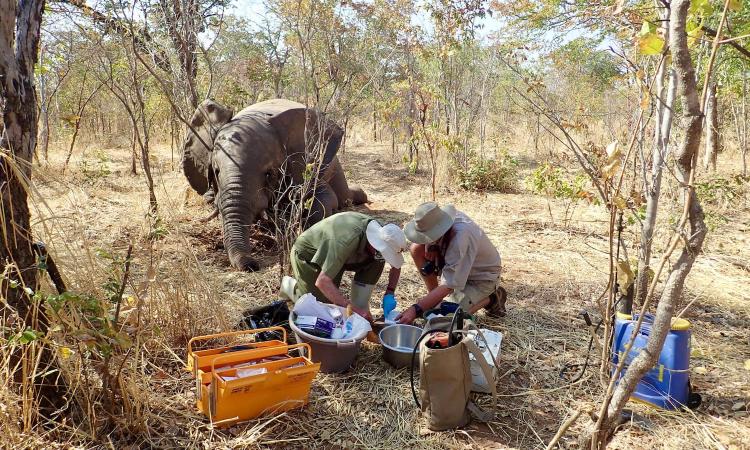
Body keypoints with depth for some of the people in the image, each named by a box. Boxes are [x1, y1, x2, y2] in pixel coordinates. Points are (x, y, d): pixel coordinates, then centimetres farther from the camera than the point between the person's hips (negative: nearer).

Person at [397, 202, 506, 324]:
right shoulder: (443, 217, -20)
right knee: (416, 249, -12)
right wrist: (430, 246, -17)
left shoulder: (460, 237, -40)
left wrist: (416, 310, -40)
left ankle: (491, 298, 1)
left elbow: (448, 286, -38)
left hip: (482, 277, -7)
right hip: (456, 266, 7)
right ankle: (434, 297, 3)